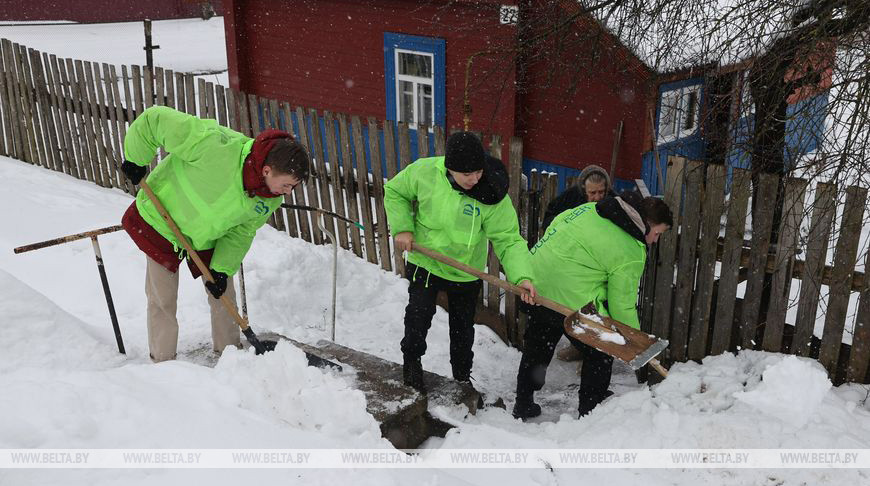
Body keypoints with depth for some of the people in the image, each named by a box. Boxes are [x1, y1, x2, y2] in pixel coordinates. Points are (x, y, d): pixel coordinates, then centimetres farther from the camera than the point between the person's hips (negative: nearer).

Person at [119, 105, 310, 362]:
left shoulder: (271, 197, -22)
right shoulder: (217, 146, -42)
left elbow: (241, 231, -8)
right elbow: (155, 119, -34)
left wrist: (222, 269, -16)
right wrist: (135, 160, -23)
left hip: (208, 237, 5)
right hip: (162, 222, -4)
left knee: (223, 294, 9)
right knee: (163, 299, 3)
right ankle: (163, 361, 22)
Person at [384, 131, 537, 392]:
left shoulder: (493, 196, -25)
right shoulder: (423, 172, -22)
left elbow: (508, 240, -23)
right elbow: (394, 191, -3)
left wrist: (522, 276, -38)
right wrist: (402, 228, -15)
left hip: (466, 273, 1)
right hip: (425, 263, 0)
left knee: (463, 329, 16)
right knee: (418, 316, -3)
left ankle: (462, 377, 43)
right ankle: (411, 361, 30)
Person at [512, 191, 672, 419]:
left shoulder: (591, 208, 7)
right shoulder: (632, 254, -12)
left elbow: (556, 224, 18)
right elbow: (621, 304, -8)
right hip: (573, 302, -8)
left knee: (536, 349, 24)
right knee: (600, 353, 15)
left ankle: (523, 404, 36)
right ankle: (591, 410, 26)